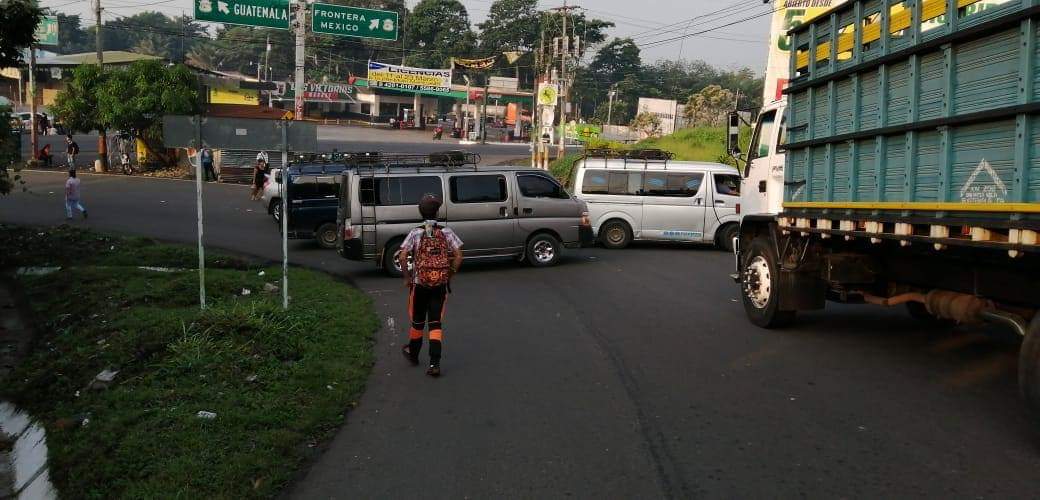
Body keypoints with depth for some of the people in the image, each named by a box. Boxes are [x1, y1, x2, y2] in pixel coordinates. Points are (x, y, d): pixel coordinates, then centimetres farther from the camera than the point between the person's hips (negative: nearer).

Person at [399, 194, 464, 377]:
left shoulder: (415, 233, -6)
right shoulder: (447, 232, -2)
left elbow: (403, 257, -13)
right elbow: (458, 257, -7)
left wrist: (407, 278, 0)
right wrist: (450, 276, 6)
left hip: (420, 283, 0)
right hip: (441, 285, 0)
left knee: (417, 321, 18)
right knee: (436, 323, 4)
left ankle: (413, 354, 39)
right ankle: (435, 364, -5)